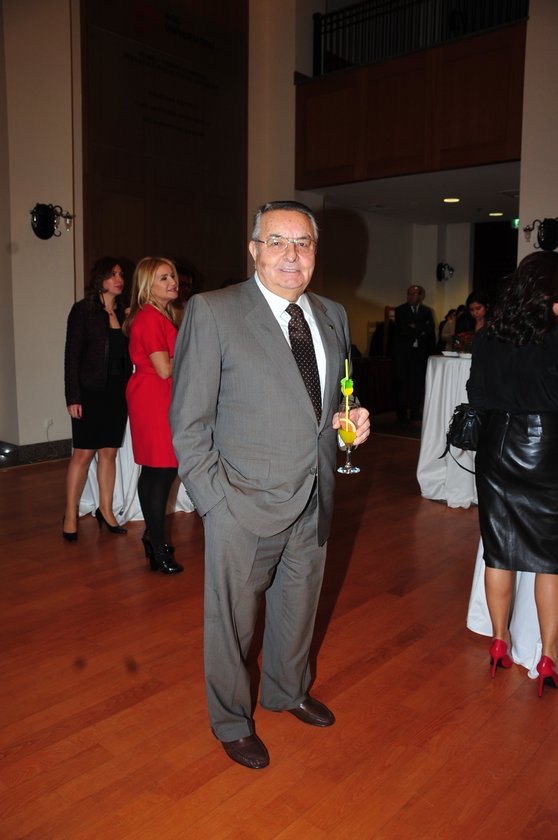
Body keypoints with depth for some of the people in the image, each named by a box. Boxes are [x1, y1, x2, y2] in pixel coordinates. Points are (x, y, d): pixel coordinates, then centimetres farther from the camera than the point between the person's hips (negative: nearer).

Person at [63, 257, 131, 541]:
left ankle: (106, 510, 19)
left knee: (109, 452, 9)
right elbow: (72, 355, -7)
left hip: (118, 392, 4)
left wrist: (128, 391, 3)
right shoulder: (83, 310, -3)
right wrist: (72, 397, -12)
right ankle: (70, 515, 10)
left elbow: (126, 354, 11)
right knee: (83, 453, -1)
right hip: (91, 392, -4)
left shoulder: (123, 312, 11)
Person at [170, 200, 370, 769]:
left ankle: (288, 691, 52)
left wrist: (354, 421, -4)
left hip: (314, 503, 6)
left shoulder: (332, 316, 6)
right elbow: (188, 422, -13)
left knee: (299, 607, 25)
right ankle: (232, 722, 40)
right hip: (244, 507, -5)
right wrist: (215, 501, -17)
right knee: (232, 618, 13)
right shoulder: (211, 312, -12)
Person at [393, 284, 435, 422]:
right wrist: (420, 330, -6)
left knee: (418, 383, 1)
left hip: (420, 353, 2)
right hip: (403, 353, -2)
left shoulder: (426, 311, 12)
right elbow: (402, 330, -9)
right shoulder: (400, 310, 3)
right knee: (402, 383, -3)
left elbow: (431, 332, 9)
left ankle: (415, 412, 9)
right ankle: (402, 414, 2)